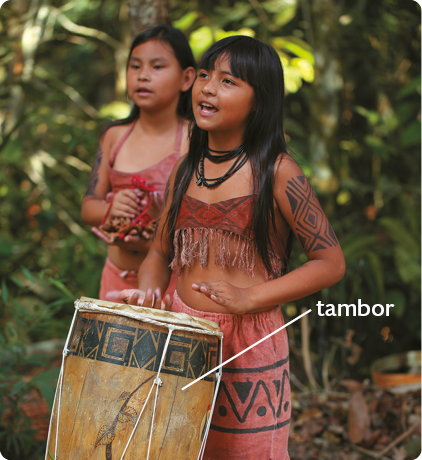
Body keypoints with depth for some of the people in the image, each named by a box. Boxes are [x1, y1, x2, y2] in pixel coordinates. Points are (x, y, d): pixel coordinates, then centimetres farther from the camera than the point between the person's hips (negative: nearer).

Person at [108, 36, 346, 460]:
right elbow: (159, 253, 16)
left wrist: (249, 298, -19)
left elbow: (331, 262, -11)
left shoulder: (276, 172, -10)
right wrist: (147, 293, -6)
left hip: (249, 342, -5)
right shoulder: (186, 171, 7)